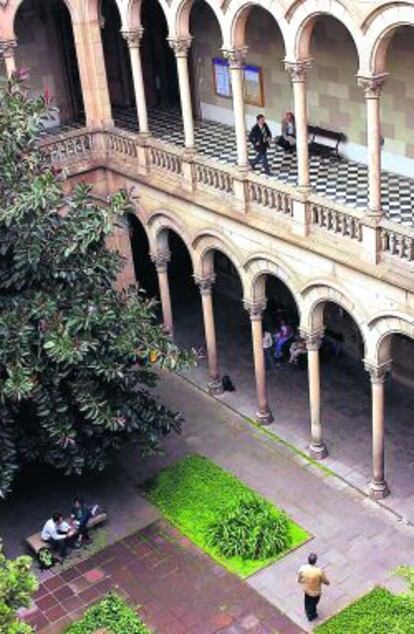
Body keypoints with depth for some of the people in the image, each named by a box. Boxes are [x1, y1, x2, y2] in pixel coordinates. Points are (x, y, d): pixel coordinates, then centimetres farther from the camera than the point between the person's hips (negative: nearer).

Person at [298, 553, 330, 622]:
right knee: (313, 603, 28)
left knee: (307, 601, 34)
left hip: (306, 589, 3)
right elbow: (326, 582, -20)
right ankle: (311, 616, 53)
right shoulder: (319, 571, -36)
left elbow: (299, 580, -9)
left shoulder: (302, 568, -27)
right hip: (315, 592, -3)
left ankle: (307, 611, 61)